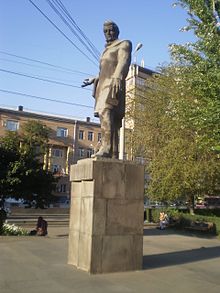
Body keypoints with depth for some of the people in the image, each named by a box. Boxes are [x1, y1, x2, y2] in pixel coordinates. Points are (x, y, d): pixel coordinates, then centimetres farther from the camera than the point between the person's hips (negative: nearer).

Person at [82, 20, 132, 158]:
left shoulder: (123, 44, 7)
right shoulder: (107, 50, 30)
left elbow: (124, 62, -13)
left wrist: (117, 77, -30)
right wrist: (94, 80, 38)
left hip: (114, 85, -8)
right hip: (104, 86, 8)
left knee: (105, 112, -29)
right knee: (110, 119, 1)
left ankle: (106, 148, -41)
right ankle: (114, 154, 0)